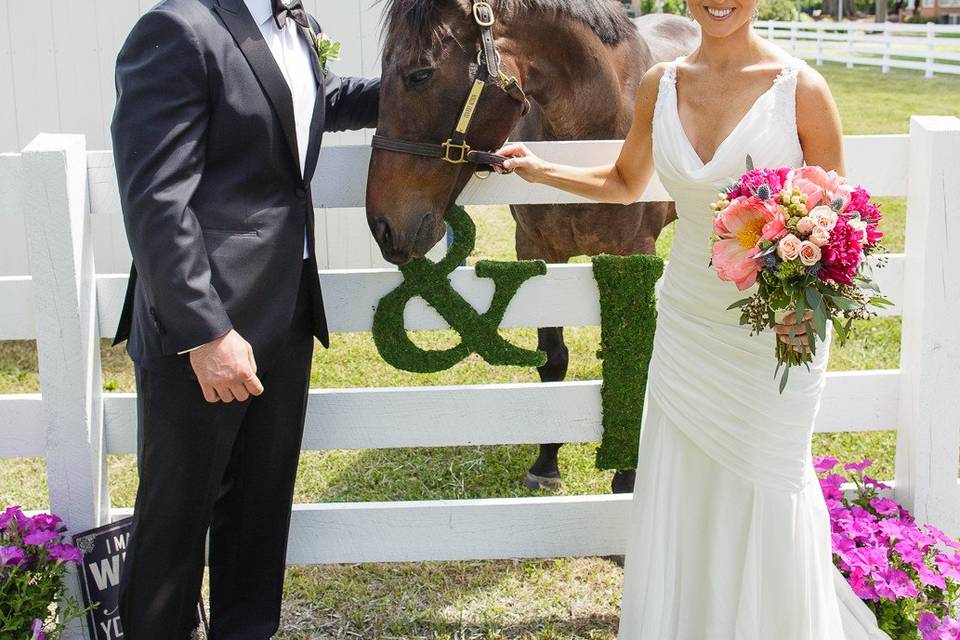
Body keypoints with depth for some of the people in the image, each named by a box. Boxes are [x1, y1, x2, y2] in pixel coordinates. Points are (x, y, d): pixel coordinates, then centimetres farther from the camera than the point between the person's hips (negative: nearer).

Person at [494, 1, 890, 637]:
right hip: (688, 322, 4)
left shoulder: (801, 88, -12)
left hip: (780, 328, -4)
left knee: (765, 493, 9)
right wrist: (543, 171, 10)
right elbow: (625, 183, 19)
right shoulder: (661, 85, 1)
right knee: (677, 493, 12)